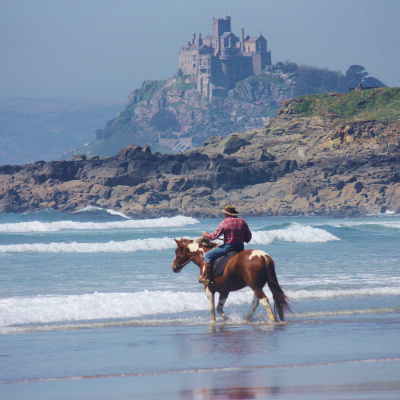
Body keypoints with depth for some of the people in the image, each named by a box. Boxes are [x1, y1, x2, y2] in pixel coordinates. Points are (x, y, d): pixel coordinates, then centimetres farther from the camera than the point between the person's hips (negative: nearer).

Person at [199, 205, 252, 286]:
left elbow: (215, 235, -9)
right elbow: (248, 236, 12)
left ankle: (207, 277, -5)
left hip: (228, 247, -6)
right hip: (241, 247, 6)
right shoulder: (242, 221, 6)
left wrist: (207, 235, 10)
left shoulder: (224, 223, -11)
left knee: (208, 255, 3)